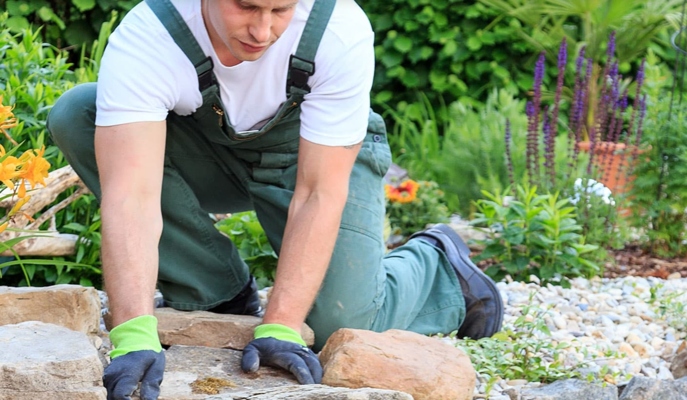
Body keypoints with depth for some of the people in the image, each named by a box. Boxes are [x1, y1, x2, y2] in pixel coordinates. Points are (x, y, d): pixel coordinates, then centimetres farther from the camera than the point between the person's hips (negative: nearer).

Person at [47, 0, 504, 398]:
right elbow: (131, 196, -43)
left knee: (342, 324, -24)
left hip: (322, 154, -2)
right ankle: (222, 297, -9)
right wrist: (134, 334, -55)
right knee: (76, 115, -24)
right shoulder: (145, 37, -34)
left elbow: (319, 194, -31)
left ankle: (436, 263, 15)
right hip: (205, 147, 2)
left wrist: (280, 327, -37)